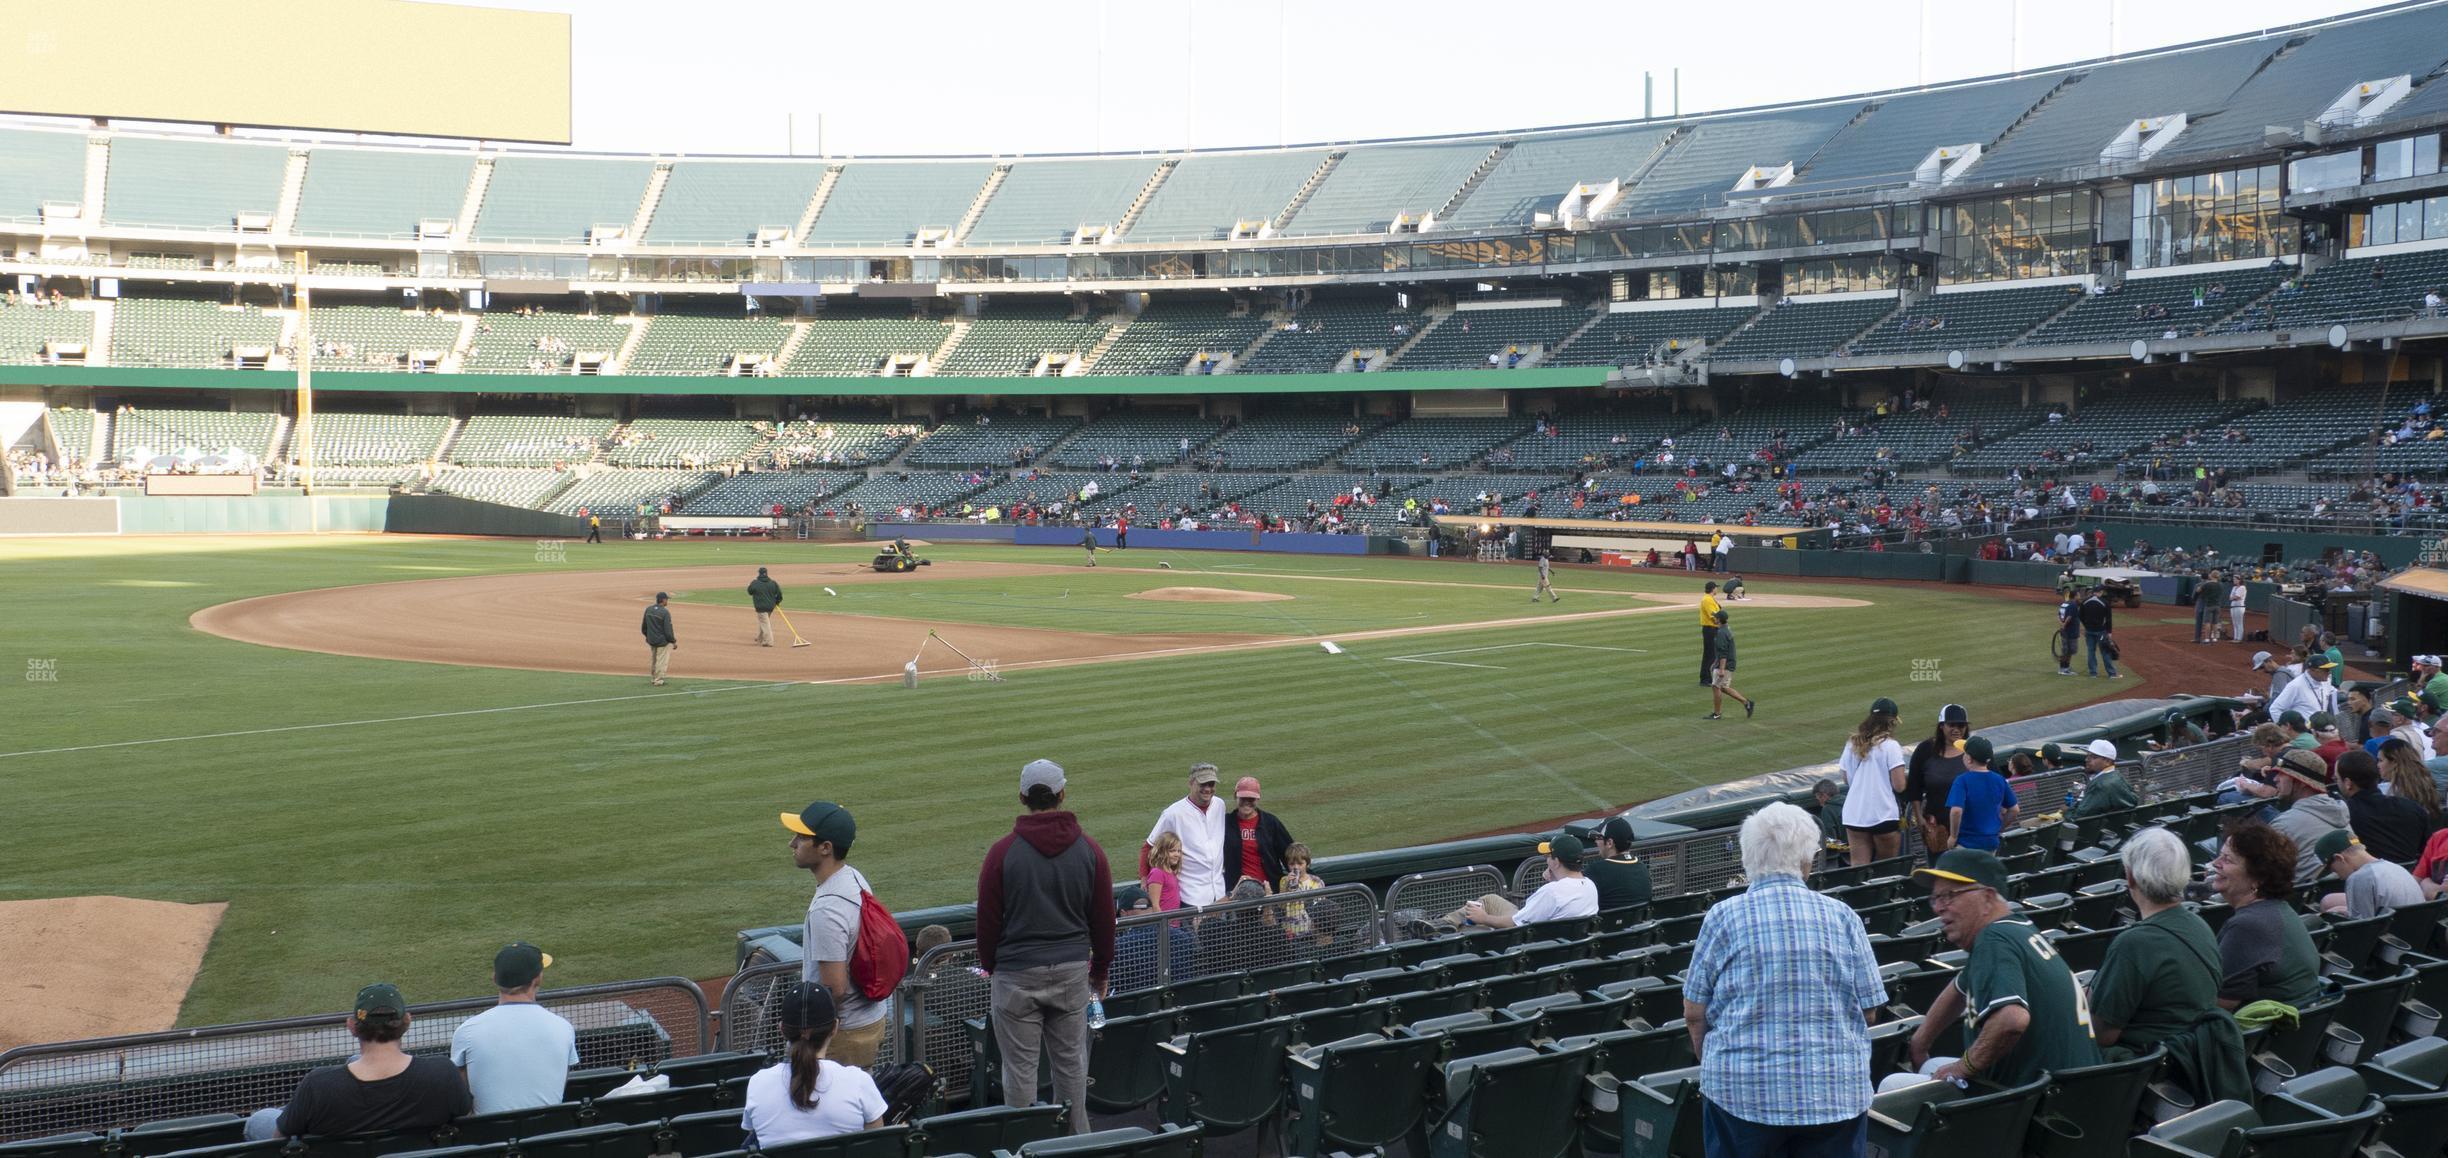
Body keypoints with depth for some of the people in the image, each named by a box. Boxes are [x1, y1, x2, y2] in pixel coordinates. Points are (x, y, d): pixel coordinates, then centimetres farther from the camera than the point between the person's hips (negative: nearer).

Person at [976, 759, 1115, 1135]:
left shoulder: (1002, 852, -6)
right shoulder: (1089, 851, 0)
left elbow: (987, 920, -1)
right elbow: (1104, 920, 6)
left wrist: (990, 967, 16)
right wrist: (1101, 972, 20)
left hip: (1016, 973, -2)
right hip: (1072, 971, 2)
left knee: (1020, 1069, 5)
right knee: (1071, 1064, 12)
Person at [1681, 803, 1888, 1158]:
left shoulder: (1724, 916, -4)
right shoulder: (1842, 917, 1)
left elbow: (1694, 1014, 0)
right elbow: (1867, 1010, 5)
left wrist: (1713, 1065, 16)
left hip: (1743, 1090, -1)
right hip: (1837, 1092, 1)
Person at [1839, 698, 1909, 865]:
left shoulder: (1852, 744, 7)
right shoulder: (1890, 746, -9)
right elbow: (1899, 786, -13)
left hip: (1854, 815, 4)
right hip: (1884, 814, -4)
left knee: (1858, 866, 3)